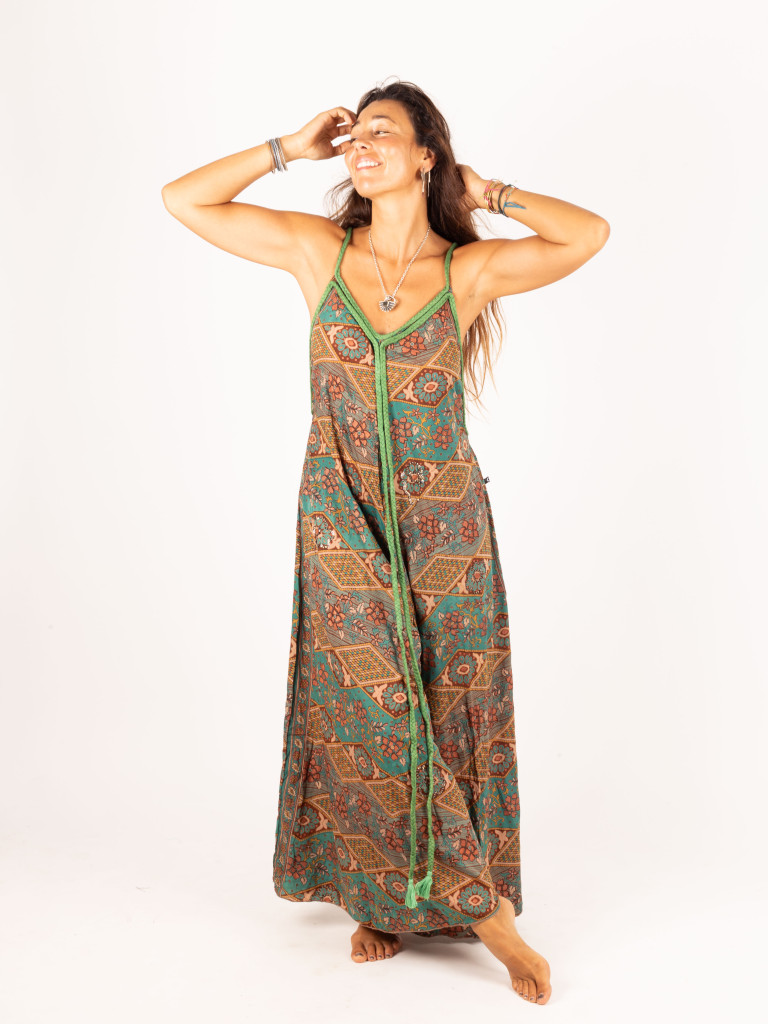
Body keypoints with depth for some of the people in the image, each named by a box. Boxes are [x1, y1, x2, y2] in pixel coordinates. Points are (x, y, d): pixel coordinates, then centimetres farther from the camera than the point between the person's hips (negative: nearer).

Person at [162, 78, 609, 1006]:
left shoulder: (469, 269, -1)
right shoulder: (318, 250, 2)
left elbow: (591, 234, -7)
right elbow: (183, 200, 4)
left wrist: (487, 192, 2)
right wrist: (291, 149, 3)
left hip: (446, 526, 0)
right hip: (343, 521, 0)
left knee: (449, 706, 6)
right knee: (366, 705, -3)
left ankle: (422, 891, 26)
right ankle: (480, 905, 13)